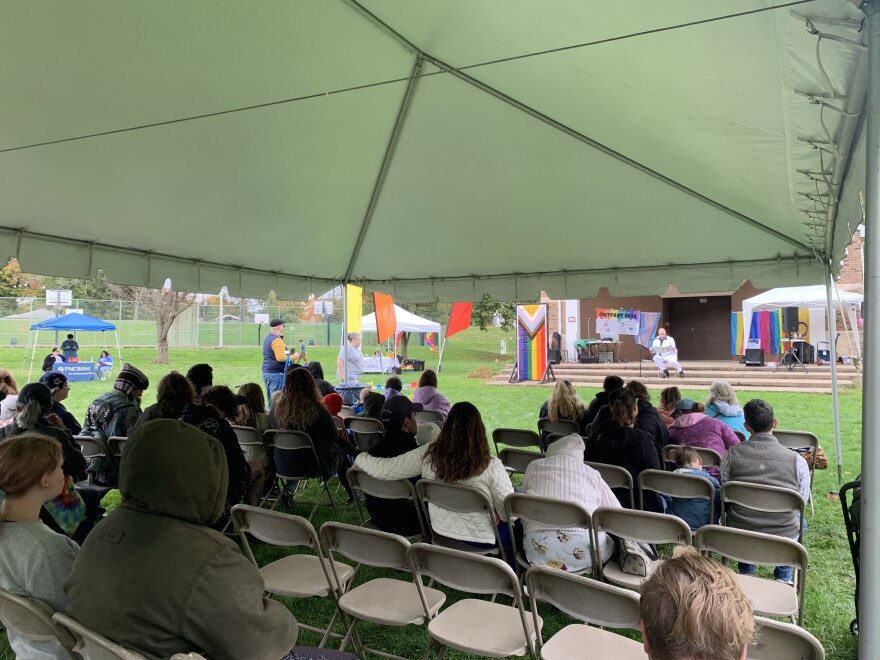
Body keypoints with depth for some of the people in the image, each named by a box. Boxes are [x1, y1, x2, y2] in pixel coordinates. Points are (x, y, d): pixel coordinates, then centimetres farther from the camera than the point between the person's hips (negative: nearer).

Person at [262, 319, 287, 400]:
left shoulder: (268, 338, 16)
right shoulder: (277, 340, -15)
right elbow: (281, 357, -23)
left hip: (266, 372, 10)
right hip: (276, 373, -10)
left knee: (270, 399, 13)